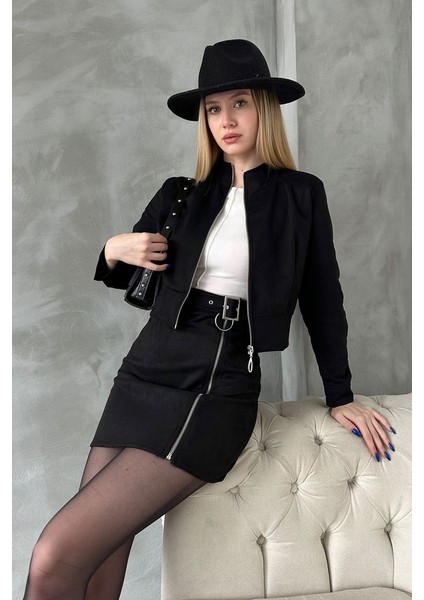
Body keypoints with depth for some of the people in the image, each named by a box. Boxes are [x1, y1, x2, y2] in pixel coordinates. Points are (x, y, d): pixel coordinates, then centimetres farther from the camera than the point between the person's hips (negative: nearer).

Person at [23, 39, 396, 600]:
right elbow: (124, 275, 22)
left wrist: (341, 397, 11)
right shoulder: (182, 193, 12)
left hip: (218, 391, -4)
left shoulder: (302, 194, 4)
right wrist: (114, 251, -1)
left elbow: (322, 299, 9)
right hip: (143, 372, 5)